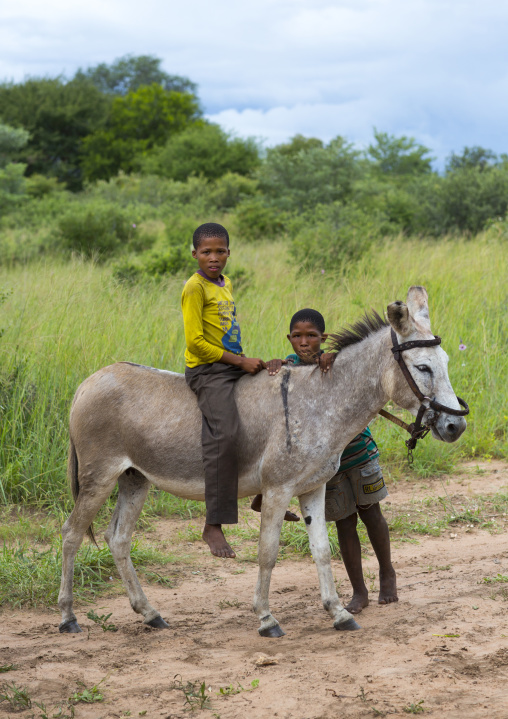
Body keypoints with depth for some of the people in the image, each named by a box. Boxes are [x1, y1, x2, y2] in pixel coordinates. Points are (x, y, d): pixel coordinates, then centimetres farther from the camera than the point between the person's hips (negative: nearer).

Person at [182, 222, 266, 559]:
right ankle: (214, 525, -27)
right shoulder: (195, 288, -10)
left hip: (235, 367, 9)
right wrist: (240, 361, -15)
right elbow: (195, 342, -17)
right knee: (225, 434, -27)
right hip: (207, 371, -9)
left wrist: (248, 361, 10)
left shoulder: (226, 284, 16)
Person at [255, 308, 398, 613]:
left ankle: (387, 574, 33)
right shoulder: (291, 366, -8)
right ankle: (359, 591, 18)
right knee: (345, 522, 6)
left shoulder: (336, 362, -15)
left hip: (357, 450, -1)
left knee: (370, 513, 9)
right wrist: (273, 366, -37)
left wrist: (336, 357, -45)